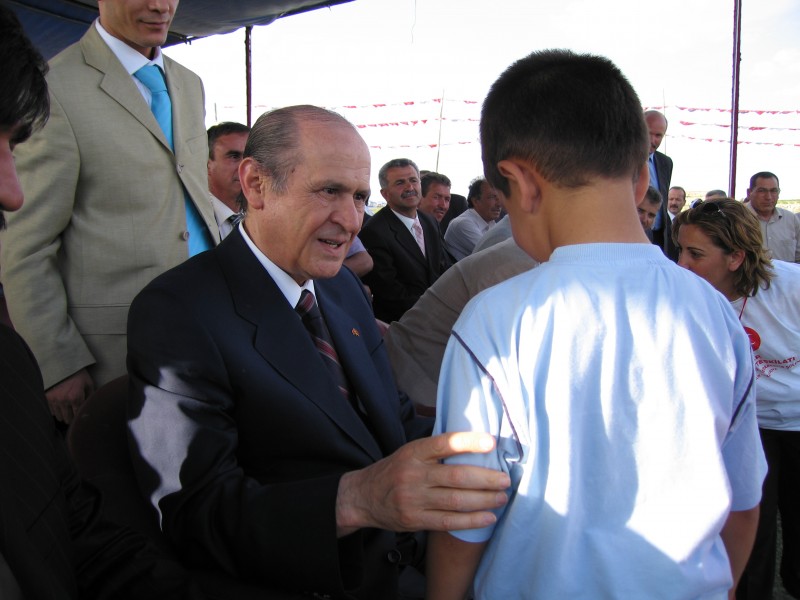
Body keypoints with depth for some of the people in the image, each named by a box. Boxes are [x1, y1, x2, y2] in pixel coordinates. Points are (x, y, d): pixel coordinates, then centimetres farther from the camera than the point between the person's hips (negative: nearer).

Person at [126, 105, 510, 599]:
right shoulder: (177, 314, -15)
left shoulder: (344, 286, 9)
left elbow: (396, 423, 10)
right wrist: (355, 499, -38)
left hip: (406, 558, 7)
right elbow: (194, 516, -23)